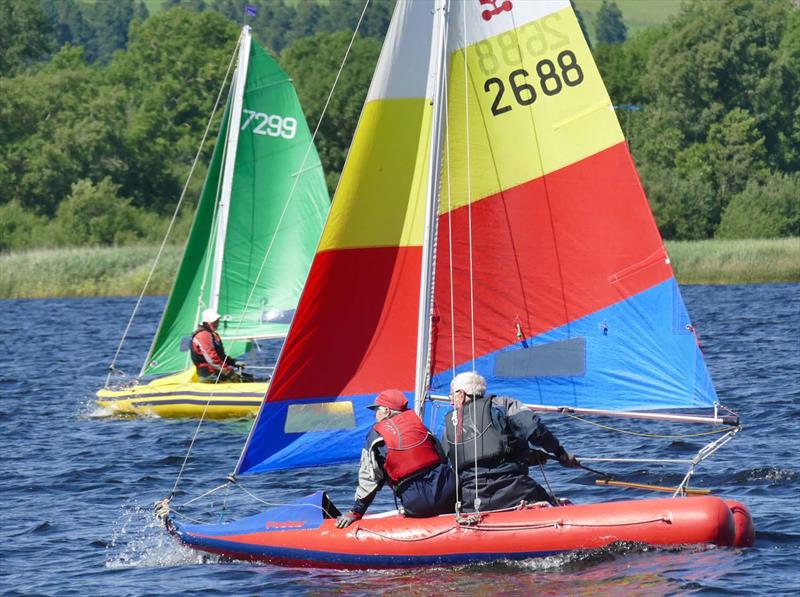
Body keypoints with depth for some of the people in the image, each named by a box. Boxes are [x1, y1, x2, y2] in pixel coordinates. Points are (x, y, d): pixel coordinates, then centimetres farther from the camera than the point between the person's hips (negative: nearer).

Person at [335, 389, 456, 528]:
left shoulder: (377, 435, 1)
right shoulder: (416, 420, 12)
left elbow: (368, 478, 2)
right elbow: (442, 456, 15)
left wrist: (356, 512, 8)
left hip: (417, 504, -3)